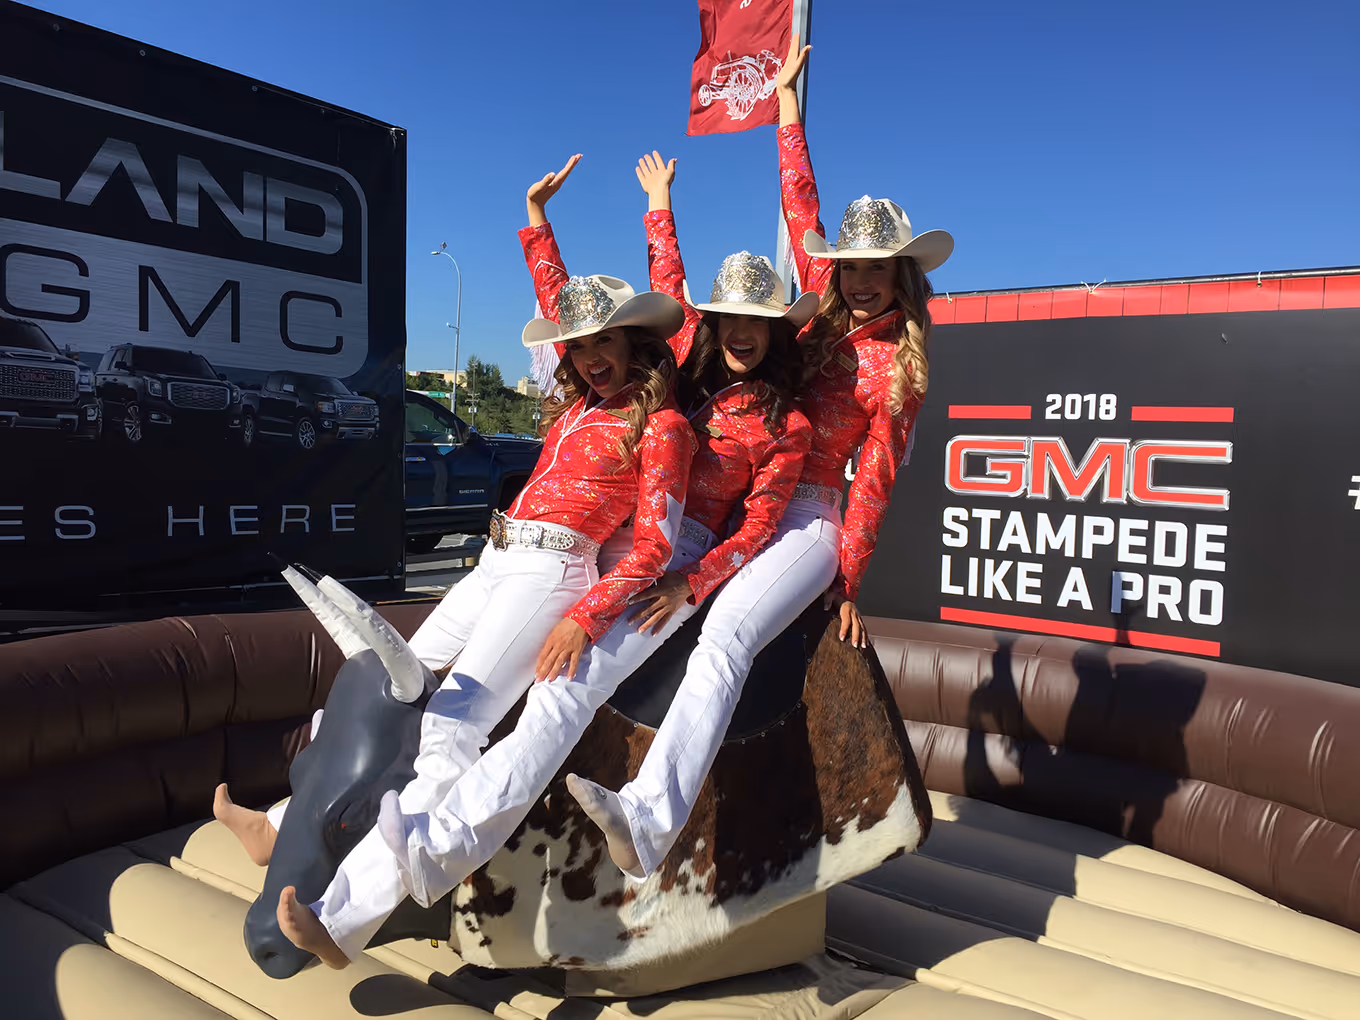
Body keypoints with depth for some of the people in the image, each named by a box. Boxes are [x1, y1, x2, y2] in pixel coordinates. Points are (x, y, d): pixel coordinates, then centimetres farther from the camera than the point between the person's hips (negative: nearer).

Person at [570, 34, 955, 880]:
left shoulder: (899, 368, -1)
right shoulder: (825, 309, 12)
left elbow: (875, 482, -4)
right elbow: (802, 206, 18)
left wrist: (848, 583, -6)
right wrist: (787, 100, 23)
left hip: (807, 520, -7)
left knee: (725, 636, -33)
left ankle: (652, 820, -46)